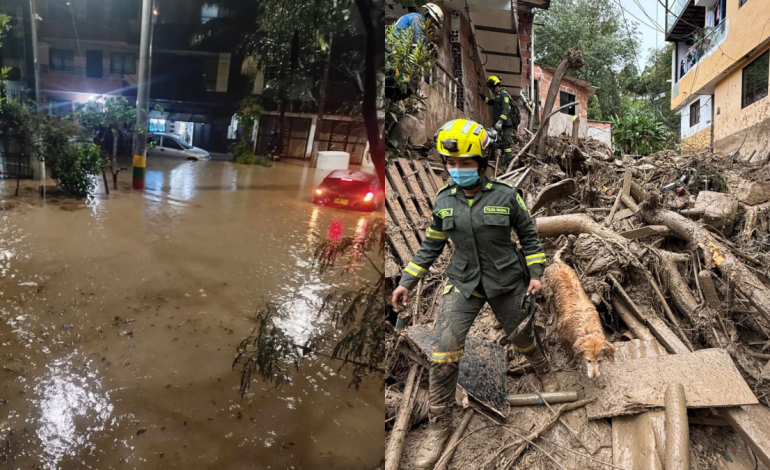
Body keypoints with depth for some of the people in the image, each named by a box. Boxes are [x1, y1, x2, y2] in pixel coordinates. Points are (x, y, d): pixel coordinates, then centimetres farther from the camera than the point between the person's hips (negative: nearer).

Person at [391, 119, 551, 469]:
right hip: (464, 283, 1)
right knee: (443, 351, -12)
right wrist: (407, 282, 5)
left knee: (523, 338, 17)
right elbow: (431, 245, 7)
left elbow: (529, 236, 2)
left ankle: (547, 375, 54)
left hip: (506, 282, -1)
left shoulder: (506, 196, -10)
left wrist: (535, 273, -2)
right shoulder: (443, 201, -2)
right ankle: (440, 426, 5)